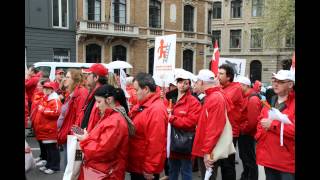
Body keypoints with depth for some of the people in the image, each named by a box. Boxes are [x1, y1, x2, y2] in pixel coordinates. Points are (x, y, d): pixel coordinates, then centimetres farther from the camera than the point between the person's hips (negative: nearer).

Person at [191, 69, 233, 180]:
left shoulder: (215, 98, -19)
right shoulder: (212, 97, 12)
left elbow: (214, 128, -24)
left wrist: (207, 151, -22)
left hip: (209, 153, -9)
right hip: (206, 150, 9)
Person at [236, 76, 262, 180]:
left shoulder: (253, 99, -20)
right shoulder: (244, 97, 11)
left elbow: (252, 121, -26)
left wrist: (241, 129, -14)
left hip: (247, 134, -10)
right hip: (243, 133, 10)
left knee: (250, 159, 1)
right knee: (244, 157, 22)